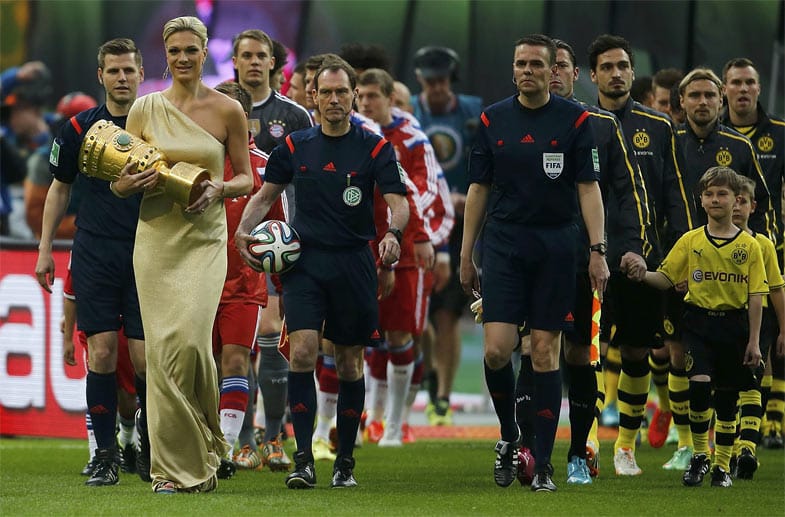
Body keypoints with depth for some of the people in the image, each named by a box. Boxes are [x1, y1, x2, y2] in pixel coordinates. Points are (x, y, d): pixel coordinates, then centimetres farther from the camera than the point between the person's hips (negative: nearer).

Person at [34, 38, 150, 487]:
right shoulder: (79, 128, 6)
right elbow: (61, 188, 15)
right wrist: (45, 249, 12)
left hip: (146, 252, -1)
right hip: (94, 252, 1)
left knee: (145, 358, -5)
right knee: (102, 352, -4)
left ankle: (150, 450, 13)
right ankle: (107, 458, 1)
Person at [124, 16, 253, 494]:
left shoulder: (227, 110, 2)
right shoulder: (145, 109, 6)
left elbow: (246, 179, 9)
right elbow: (118, 182, 10)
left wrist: (218, 189, -12)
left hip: (205, 238, -2)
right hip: (156, 237, 2)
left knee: (190, 339, -16)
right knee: (161, 346, -4)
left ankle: (201, 451, 7)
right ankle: (174, 466, 4)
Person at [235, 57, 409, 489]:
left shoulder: (374, 147, 1)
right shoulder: (295, 146, 7)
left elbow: (397, 201, -8)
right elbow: (265, 194, 15)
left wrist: (393, 232, -29)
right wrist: (244, 231, -2)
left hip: (353, 263, 0)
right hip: (304, 261, 0)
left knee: (349, 363, 6)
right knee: (302, 352, -16)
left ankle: (345, 460, 18)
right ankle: (303, 459, -16)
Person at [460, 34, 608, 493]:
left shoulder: (575, 120, -1)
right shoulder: (493, 120, 6)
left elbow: (589, 188, -2)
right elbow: (479, 189, 10)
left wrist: (598, 250, -11)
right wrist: (466, 255, 9)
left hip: (556, 245, -1)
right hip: (504, 243, 1)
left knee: (546, 352, 0)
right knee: (497, 348, -10)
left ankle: (543, 465, 4)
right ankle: (509, 436, 15)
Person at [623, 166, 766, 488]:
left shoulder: (748, 245, 1)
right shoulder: (690, 241, 4)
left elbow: (756, 296, 1)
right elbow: (666, 278, 3)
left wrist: (754, 340, -3)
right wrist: (644, 275, -18)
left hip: (733, 323, 0)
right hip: (698, 320, 0)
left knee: (728, 397, 7)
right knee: (699, 383, -19)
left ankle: (722, 465, 20)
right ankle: (699, 455, -2)